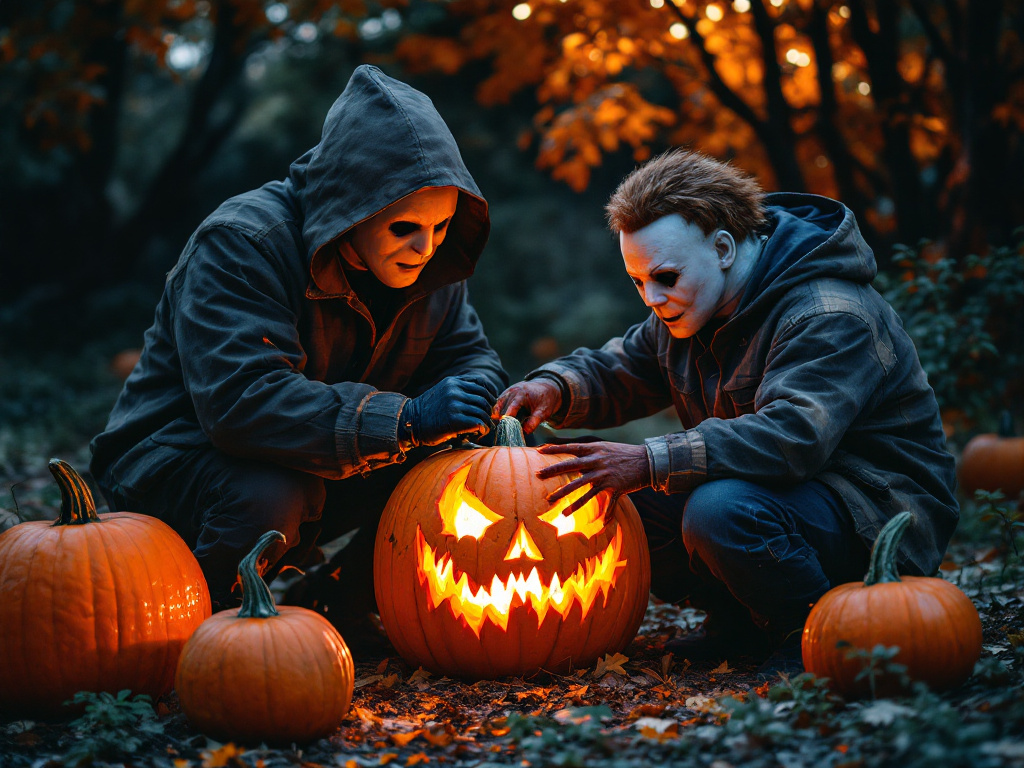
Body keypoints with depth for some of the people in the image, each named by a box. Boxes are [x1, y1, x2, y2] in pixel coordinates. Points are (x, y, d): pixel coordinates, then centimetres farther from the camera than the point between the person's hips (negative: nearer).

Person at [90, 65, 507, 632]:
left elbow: (468, 353, 4)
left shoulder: (428, 264, -4)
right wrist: (405, 420, -45)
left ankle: (342, 610, 3)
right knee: (274, 493, -38)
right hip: (179, 457, -6)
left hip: (319, 470, 7)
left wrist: (473, 393, -23)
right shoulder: (240, 244, -27)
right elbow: (243, 400, -40)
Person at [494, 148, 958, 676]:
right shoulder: (688, 308, 5)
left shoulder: (831, 317, -25)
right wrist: (555, 386, -12)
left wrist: (649, 463, -44)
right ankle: (740, 621, 7)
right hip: (777, 493, 9)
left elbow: (792, 436, -39)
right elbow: (616, 372, 13)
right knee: (606, 494, -4)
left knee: (720, 511, -37)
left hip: (876, 517, -9)